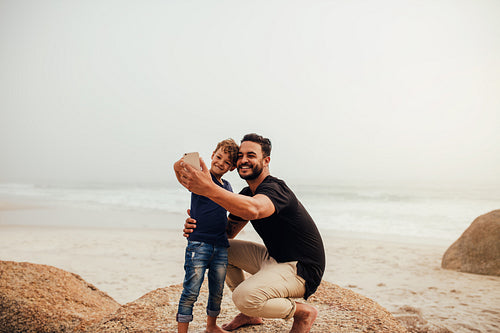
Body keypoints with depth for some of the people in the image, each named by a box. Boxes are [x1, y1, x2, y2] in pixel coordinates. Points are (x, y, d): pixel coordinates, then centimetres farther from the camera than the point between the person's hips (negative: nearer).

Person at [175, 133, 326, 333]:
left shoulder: (274, 189, -22)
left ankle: (302, 312, -2)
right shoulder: (247, 194, 9)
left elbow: (253, 210, -46)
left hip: (302, 269, -9)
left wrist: (208, 189, -56)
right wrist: (198, 226, -12)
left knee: (244, 297, -31)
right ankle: (250, 315, 19)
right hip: (274, 259, 10)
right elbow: (228, 230, 9)